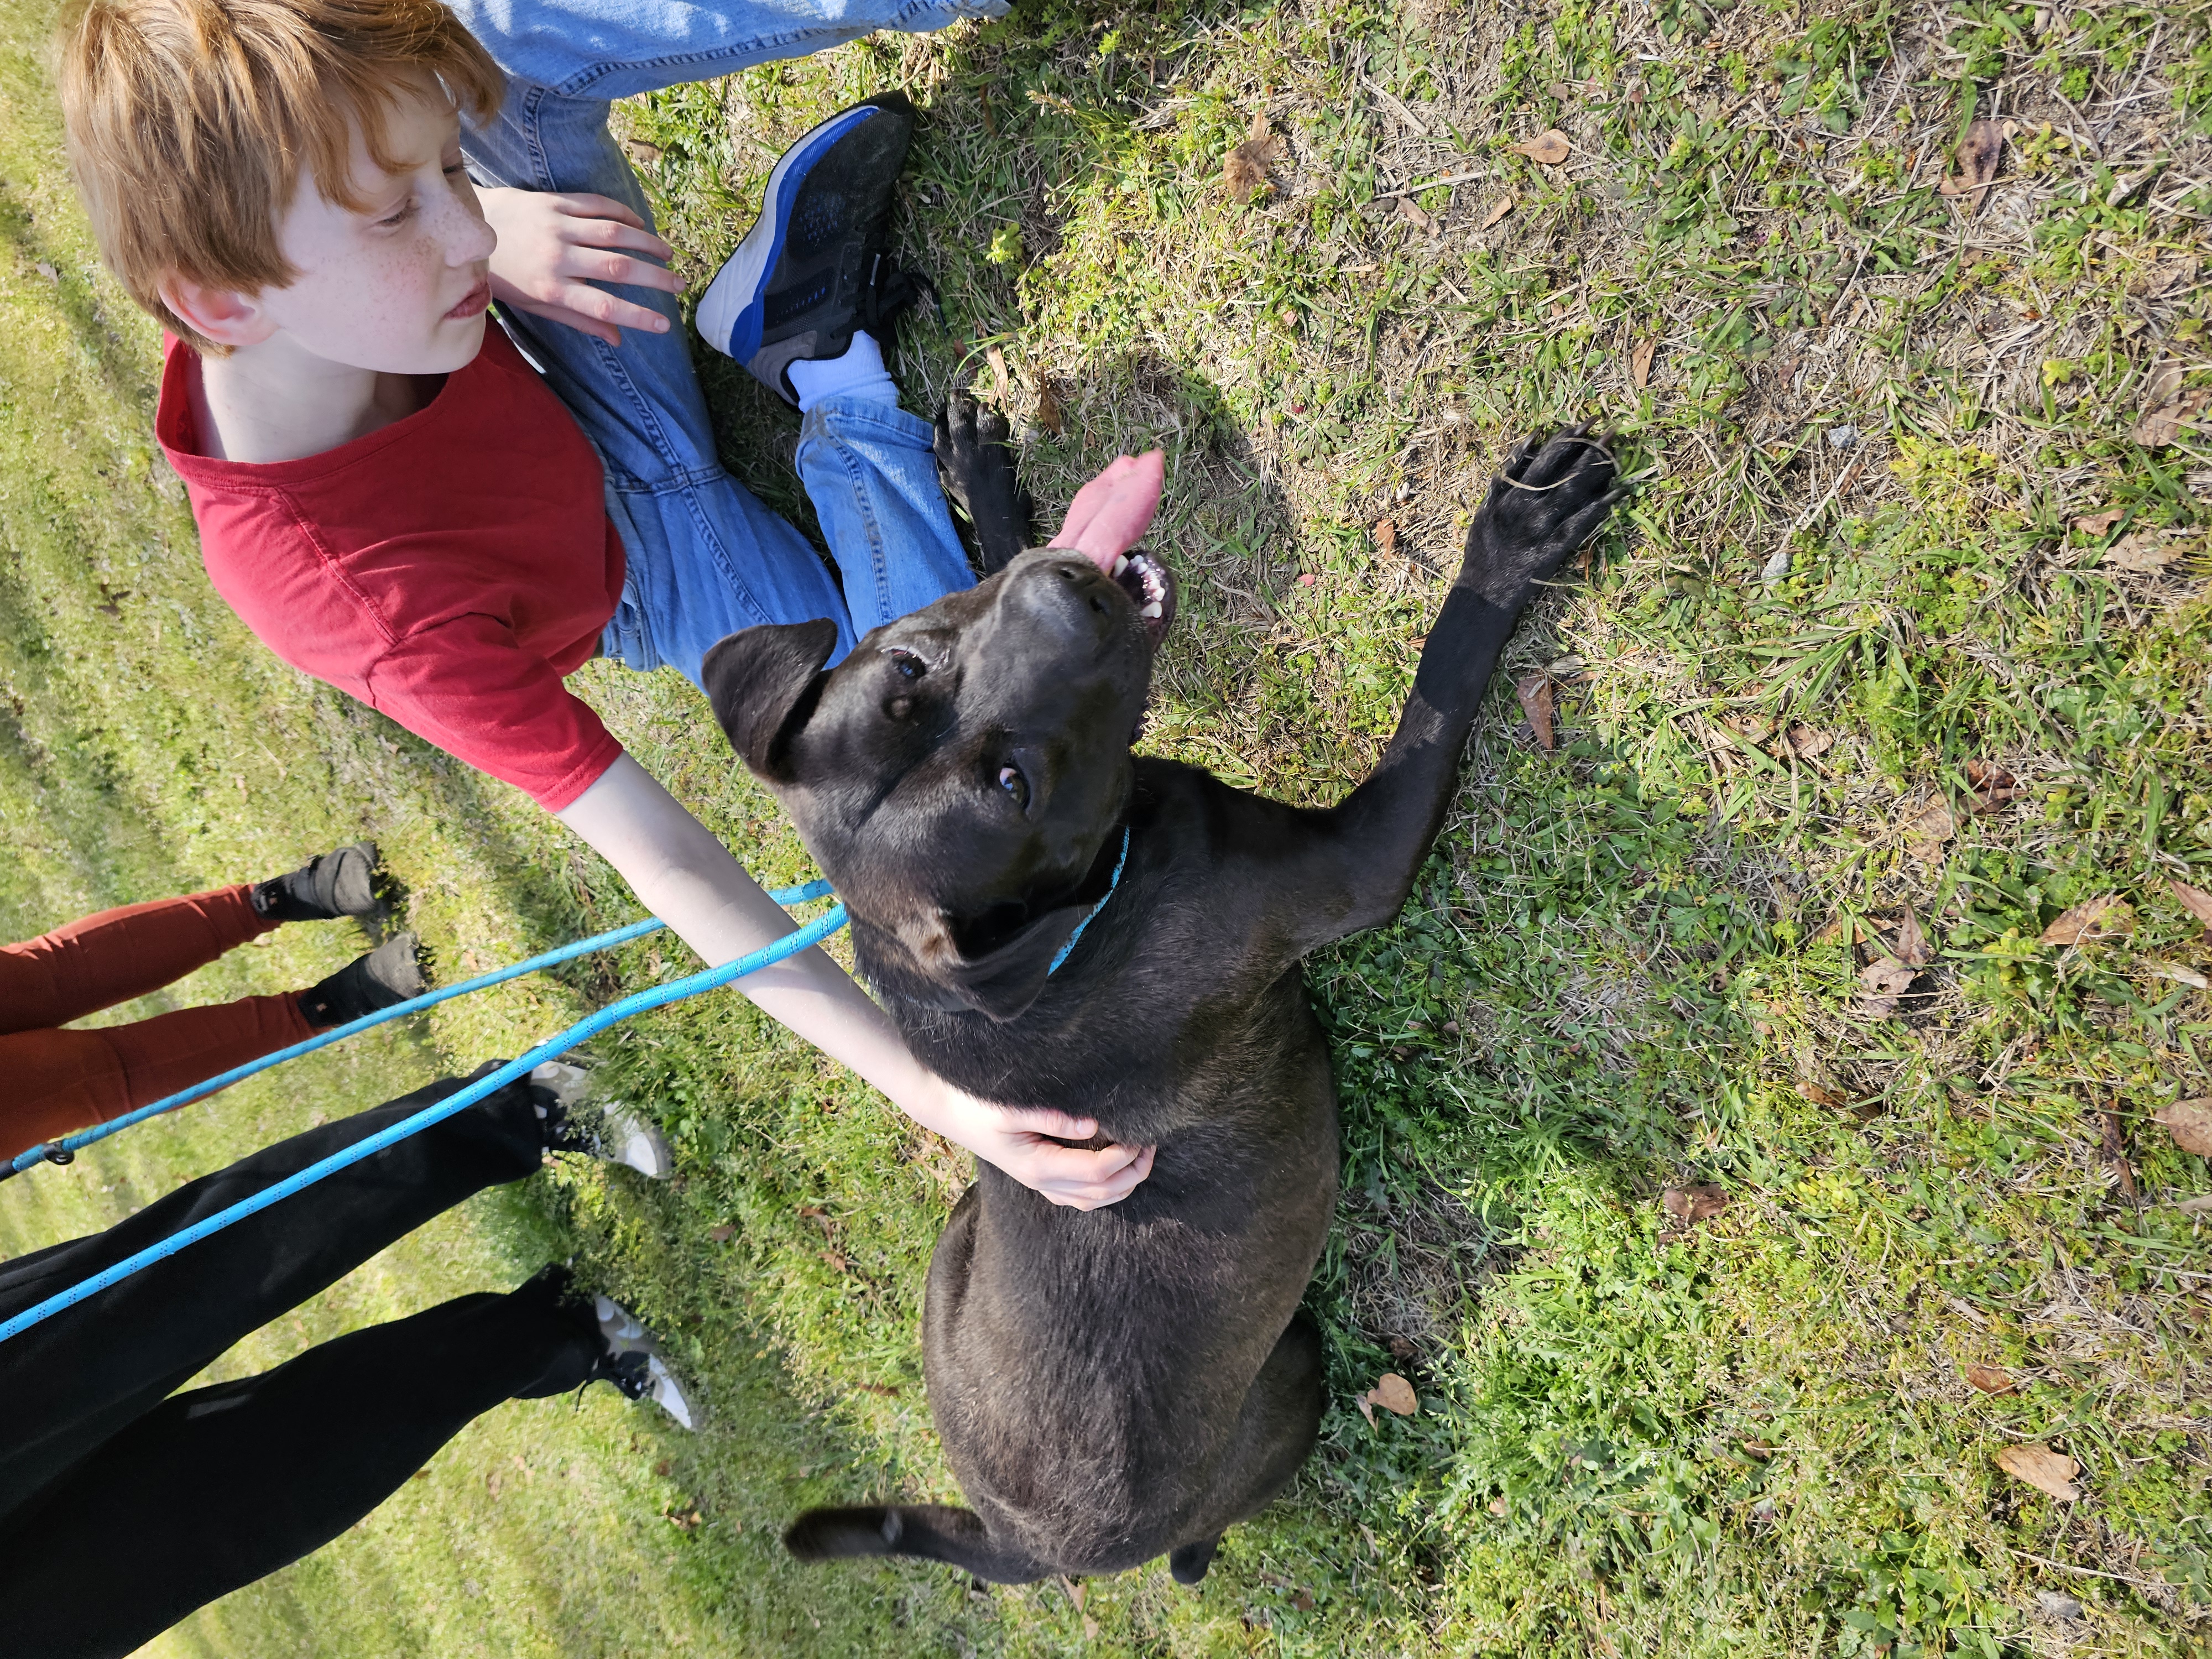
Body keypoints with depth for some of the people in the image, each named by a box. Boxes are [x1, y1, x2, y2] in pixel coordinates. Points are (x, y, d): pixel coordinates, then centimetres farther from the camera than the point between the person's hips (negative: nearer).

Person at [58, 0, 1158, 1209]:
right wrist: (926, 1090, -42)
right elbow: (671, 873, -38)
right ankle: (833, 377, -11)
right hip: (653, 560, -4)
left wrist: (480, 224, -21)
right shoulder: (381, 609, -42)